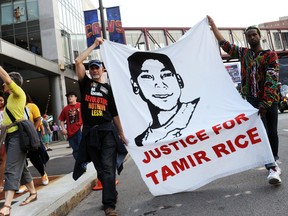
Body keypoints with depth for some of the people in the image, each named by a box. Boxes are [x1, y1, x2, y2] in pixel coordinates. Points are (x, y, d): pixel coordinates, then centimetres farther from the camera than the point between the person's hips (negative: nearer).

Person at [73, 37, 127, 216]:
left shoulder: (108, 89, 10)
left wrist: (122, 134, 8)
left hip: (107, 131, -1)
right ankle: (112, 194, 29)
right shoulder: (85, 83, 9)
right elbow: (78, 61, -3)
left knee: (108, 167, -8)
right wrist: (94, 45, 3)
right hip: (90, 132, 1)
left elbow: (115, 113, 10)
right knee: (100, 168, 11)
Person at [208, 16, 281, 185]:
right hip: (252, 99, 1)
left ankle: (274, 163, 25)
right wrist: (212, 24, 19)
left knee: (272, 132, 4)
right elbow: (224, 43, 16)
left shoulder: (271, 55, 1)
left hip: (270, 99, -1)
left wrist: (265, 103, -21)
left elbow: (272, 79, -11)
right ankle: (272, 168, -12)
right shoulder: (243, 53, 12)